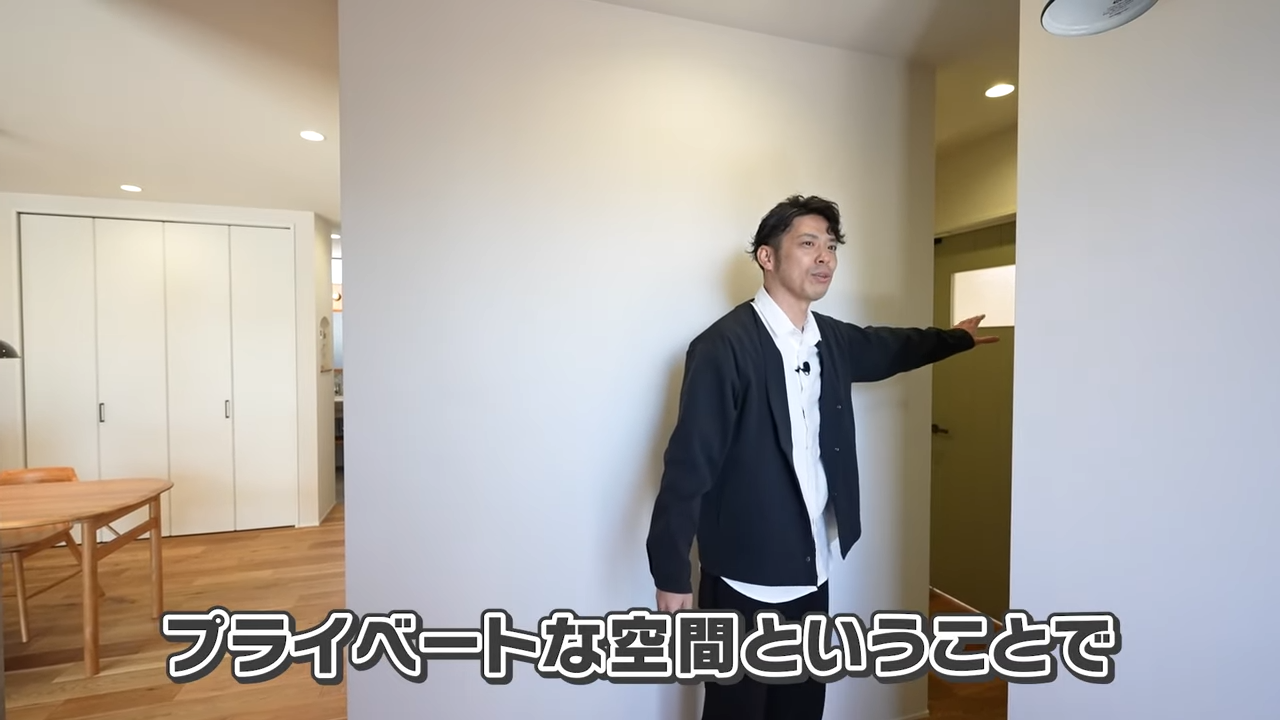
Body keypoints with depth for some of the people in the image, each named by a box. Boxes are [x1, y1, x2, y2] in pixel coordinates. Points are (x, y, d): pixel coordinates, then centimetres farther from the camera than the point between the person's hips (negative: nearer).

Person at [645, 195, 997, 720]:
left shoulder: (831, 338, 4)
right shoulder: (724, 346, -20)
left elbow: (888, 347, 26)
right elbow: (689, 463, -20)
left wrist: (956, 337, 38)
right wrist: (671, 572, -16)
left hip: (811, 571, 7)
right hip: (744, 579, -7)